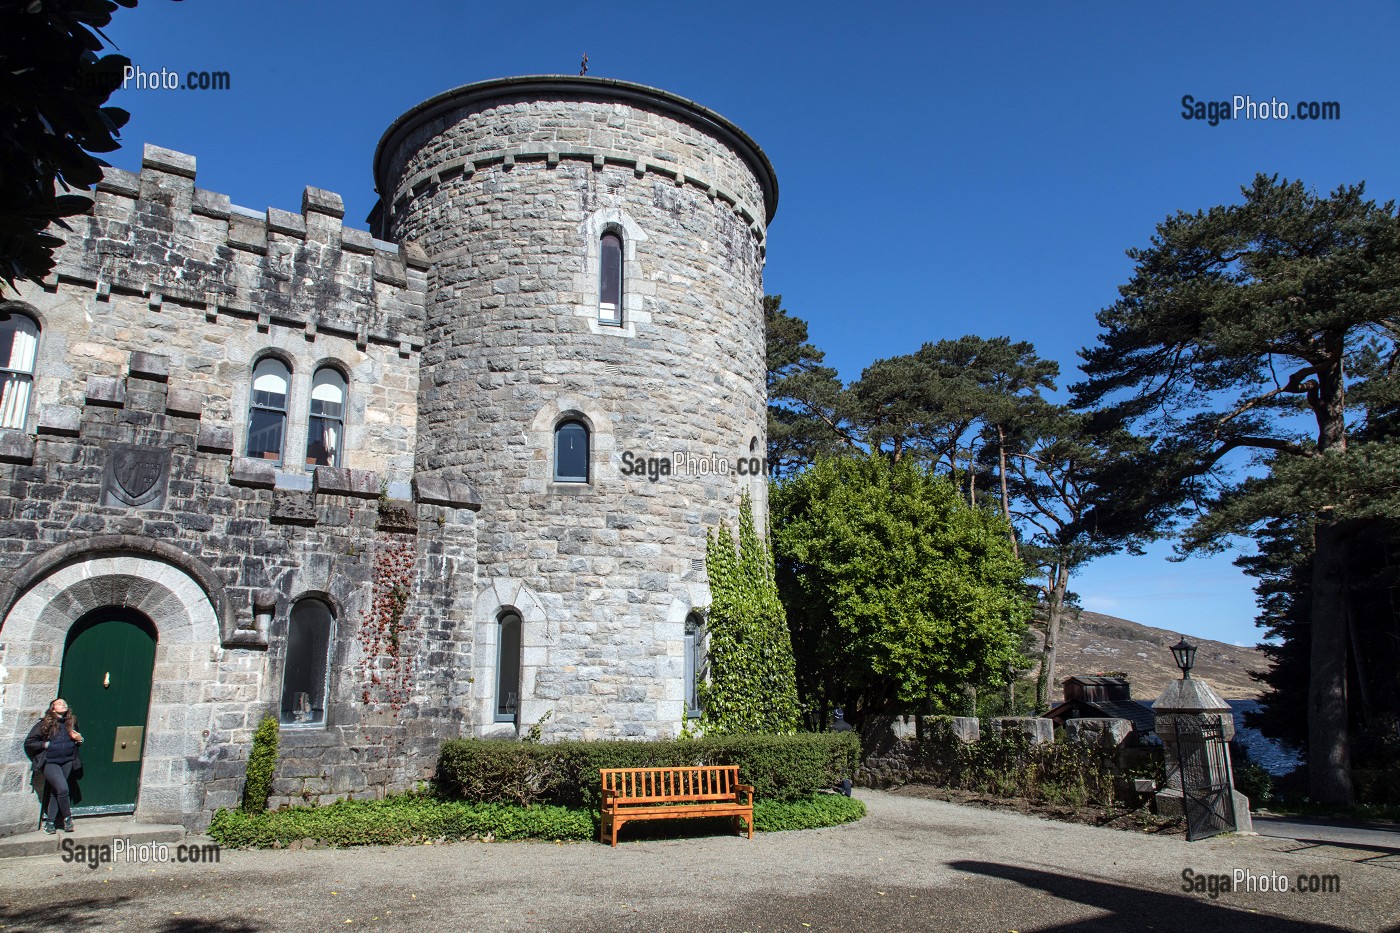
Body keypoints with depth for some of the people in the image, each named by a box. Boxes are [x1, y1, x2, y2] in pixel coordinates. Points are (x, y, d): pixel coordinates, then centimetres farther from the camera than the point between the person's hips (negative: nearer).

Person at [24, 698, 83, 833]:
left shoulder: (72, 722, 7)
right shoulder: (45, 724, -6)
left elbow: (77, 738, 23)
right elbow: (28, 742, -2)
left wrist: (79, 739, 1)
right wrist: (45, 744, -11)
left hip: (67, 762, 4)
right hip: (50, 763, -4)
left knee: (55, 791, 7)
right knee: (62, 789, -16)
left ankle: (50, 822, 17)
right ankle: (67, 818, 3)